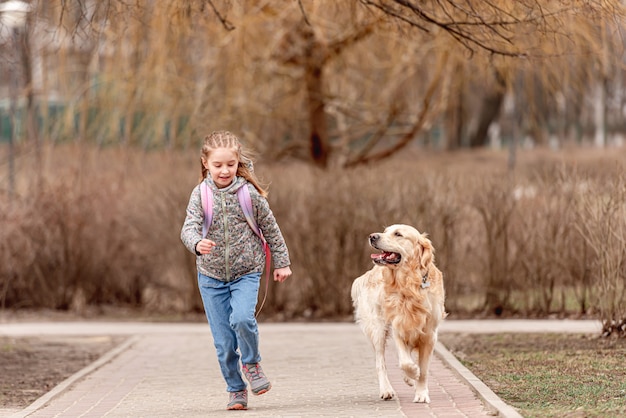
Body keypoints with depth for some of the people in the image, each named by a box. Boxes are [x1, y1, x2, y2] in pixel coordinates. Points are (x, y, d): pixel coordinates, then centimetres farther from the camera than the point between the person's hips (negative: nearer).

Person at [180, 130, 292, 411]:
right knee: (223, 340, 2)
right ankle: (236, 390, 17)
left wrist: (281, 262, 10)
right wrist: (197, 244, -40)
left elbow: (270, 228, 6)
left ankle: (251, 363, 2)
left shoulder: (249, 193, -6)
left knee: (242, 319, -26)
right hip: (211, 275, 1)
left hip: (246, 273, -1)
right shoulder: (201, 195, -6)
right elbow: (189, 227, -17)